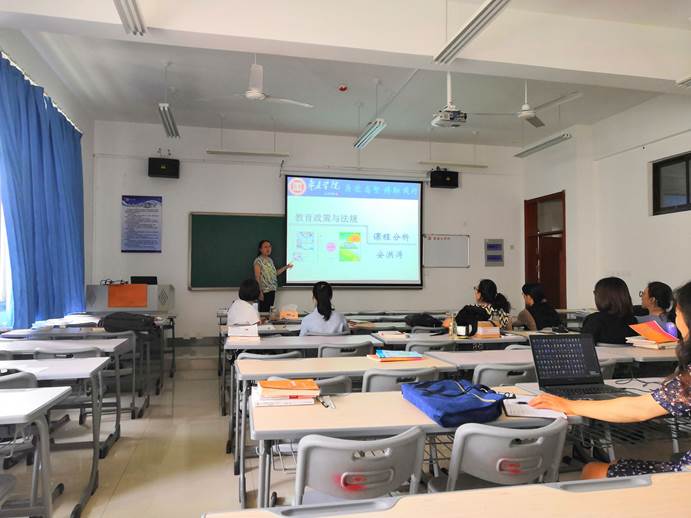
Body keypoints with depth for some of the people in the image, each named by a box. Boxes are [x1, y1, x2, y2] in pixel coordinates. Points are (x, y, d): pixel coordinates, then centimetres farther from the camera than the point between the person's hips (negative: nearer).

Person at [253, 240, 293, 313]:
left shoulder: (270, 260, 14)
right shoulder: (258, 261, -10)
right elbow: (257, 277, -13)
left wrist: (286, 267, 17)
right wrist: (260, 292, -18)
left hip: (272, 290, 8)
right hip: (264, 291, -7)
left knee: (269, 311, 10)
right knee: (263, 311, -6)